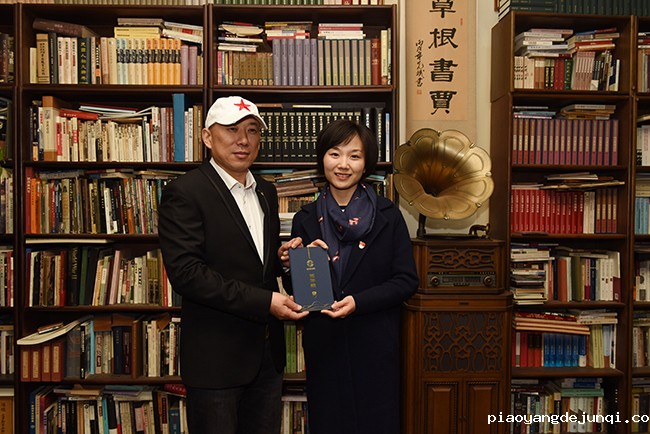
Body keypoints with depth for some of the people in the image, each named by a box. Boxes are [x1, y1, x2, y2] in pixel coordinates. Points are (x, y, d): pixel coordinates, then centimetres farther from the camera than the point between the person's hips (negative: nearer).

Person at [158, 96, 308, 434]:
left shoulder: (266, 192, 11)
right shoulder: (184, 192, -12)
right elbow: (185, 272, -21)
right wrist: (265, 301, -22)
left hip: (267, 354, 7)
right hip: (216, 355, -6)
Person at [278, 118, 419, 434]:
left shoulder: (388, 215, -4)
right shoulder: (305, 219, 1)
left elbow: (406, 281, -6)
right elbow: (297, 290, 5)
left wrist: (358, 301, -18)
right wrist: (291, 263, -16)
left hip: (374, 344, -1)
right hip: (323, 345, 2)